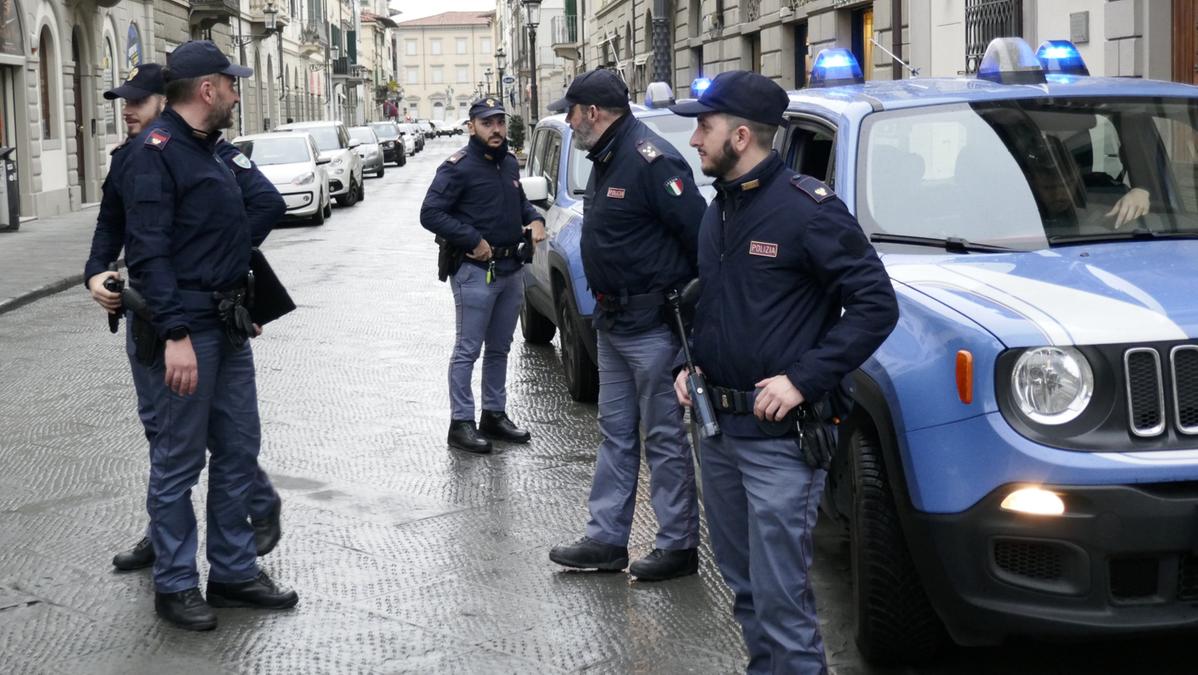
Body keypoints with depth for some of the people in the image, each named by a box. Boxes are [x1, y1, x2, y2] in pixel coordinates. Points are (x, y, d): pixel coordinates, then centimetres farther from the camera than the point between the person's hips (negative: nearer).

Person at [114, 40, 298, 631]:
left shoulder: (208, 149, 16)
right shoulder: (155, 152, -14)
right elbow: (148, 253, -20)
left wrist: (243, 309, 20)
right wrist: (175, 334, -26)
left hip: (228, 325, 9)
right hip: (187, 328, -9)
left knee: (238, 449, 13)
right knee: (179, 461, -1)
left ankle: (233, 571, 23)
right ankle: (174, 586, 10)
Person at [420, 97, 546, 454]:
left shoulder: (509, 163, 12)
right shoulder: (458, 167, -11)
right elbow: (430, 213, -16)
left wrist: (535, 219, 6)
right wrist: (473, 241, -20)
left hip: (511, 270, 8)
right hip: (476, 272, -8)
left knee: (499, 348, 16)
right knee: (468, 350, -3)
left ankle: (494, 415, 27)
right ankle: (461, 424, 3)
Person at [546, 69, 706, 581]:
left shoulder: (651, 162, -20)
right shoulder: (605, 160, 12)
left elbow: (701, 236, -23)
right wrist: (606, 306, 18)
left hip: (653, 327, -10)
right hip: (614, 323, 10)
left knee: (664, 438, 0)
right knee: (616, 433, 14)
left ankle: (678, 547, 10)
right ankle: (606, 540, 21)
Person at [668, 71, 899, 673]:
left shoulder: (808, 209, -14)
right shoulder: (718, 211, 13)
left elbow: (876, 304, -16)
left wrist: (804, 379, -22)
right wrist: (689, 363, 9)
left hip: (779, 439, -8)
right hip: (718, 428, 9)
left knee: (780, 595, -7)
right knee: (743, 583, 18)